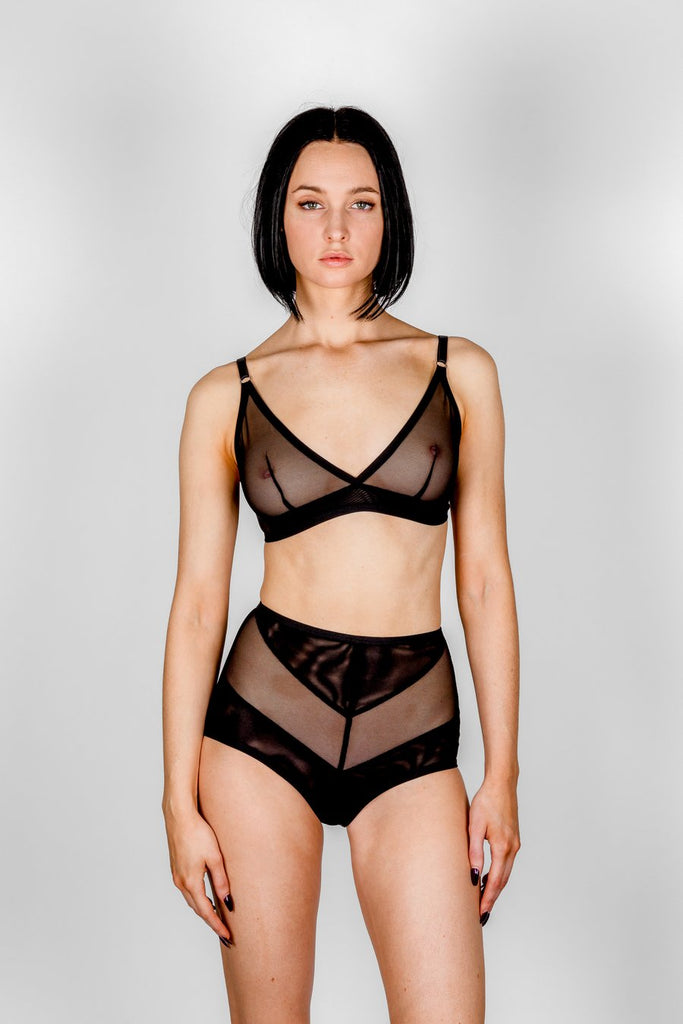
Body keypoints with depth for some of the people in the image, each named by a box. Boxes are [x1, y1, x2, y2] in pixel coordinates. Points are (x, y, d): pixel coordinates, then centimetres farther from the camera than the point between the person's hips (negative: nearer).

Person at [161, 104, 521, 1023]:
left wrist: (503, 772, 3)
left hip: (412, 737, 1)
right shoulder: (226, 396, 2)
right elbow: (198, 600, 2)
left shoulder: (460, 372, 4)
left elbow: (485, 578, 5)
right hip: (265, 714, 0)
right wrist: (180, 802, -1)